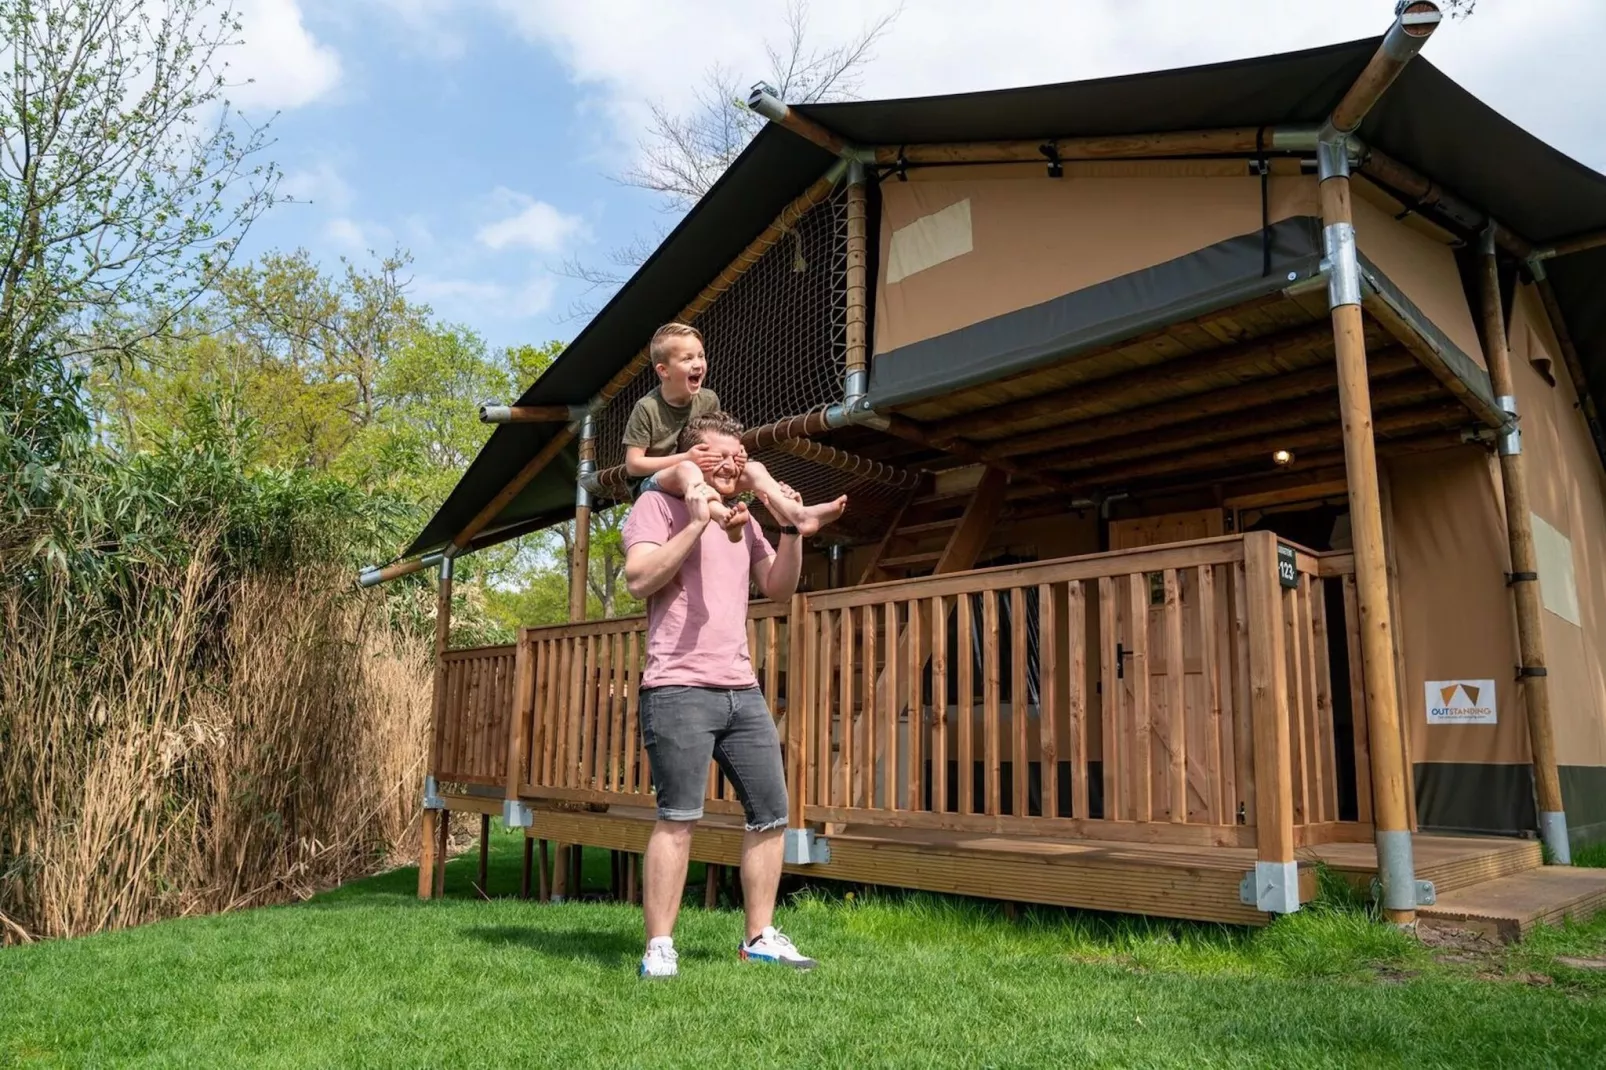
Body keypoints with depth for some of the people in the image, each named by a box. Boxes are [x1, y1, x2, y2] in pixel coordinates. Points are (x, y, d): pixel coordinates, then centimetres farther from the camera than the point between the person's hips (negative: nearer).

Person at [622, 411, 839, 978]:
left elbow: (778, 587, 17)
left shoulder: (743, 519, 20)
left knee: (771, 814, 7)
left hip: (742, 688, 7)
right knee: (678, 819, -9)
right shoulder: (658, 504, 0)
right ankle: (658, 948, 2)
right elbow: (638, 579, -14)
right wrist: (697, 523, -17)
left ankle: (760, 936, 19)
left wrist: (790, 530, 3)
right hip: (679, 688, -7)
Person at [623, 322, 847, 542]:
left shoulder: (709, 400, 1)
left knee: (753, 469, -15)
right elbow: (633, 465, -16)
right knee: (687, 469, -38)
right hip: (652, 484, -5)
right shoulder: (647, 408, -15)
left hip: (697, 482, 6)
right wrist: (685, 458, -24)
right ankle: (723, 517, -66)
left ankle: (798, 514, -39)